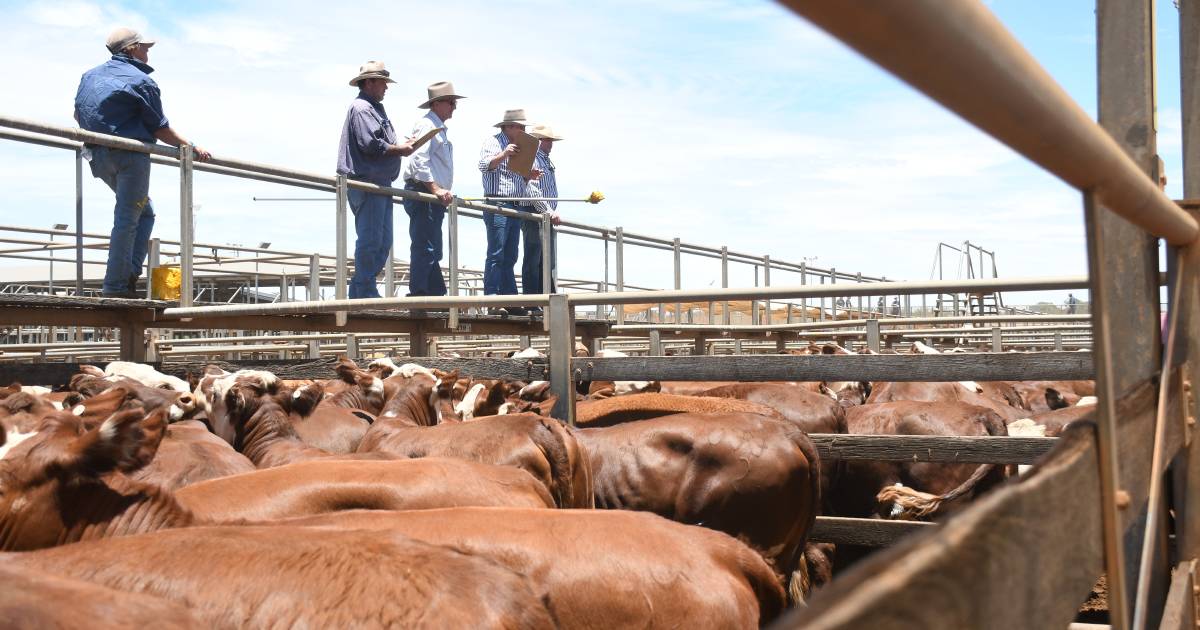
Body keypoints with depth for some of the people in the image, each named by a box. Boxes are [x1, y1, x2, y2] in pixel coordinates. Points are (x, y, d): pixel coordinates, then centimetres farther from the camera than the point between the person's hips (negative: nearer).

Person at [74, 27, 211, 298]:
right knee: (127, 218, -4)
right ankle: (116, 285, -6)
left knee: (144, 211, 19)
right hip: (129, 155, -8)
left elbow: (78, 115, 23)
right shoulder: (141, 81, -6)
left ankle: (129, 273, 7)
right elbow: (160, 129, -6)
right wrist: (192, 148, 2)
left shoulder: (90, 75, 15)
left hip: (98, 156, 8)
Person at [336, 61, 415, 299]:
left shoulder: (375, 109, 23)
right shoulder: (361, 108, -9)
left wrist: (400, 145, 8)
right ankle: (365, 293, -4)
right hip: (366, 183, -11)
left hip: (380, 184, 11)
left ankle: (359, 292, 16)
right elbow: (370, 144, -20)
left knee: (383, 242, 12)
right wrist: (399, 149, -9)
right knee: (370, 240, -9)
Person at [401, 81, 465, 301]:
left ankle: (437, 296, 15)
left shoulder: (439, 129, 24)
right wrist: (436, 189, -24)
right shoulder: (426, 125, -8)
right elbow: (419, 161, -20)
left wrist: (443, 193, 19)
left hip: (434, 198, 11)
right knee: (424, 248, -13)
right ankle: (418, 294, -14)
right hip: (423, 194, -11)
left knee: (432, 250, 12)